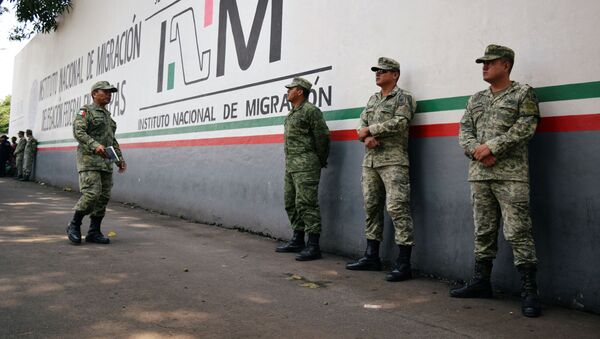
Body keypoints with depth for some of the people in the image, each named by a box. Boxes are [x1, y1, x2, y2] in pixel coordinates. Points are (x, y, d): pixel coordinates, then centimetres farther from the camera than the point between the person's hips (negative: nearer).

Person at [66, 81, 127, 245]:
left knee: (103, 197, 2)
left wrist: (120, 158, 17)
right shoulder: (86, 111, 1)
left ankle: (94, 232, 8)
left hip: (106, 161, 8)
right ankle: (74, 226, -2)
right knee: (92, 193, -18)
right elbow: (78, 131, -14)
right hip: (89, 158, -8)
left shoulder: (108, 116, 24)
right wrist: (95, 145, -27)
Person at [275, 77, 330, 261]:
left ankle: (313, 246, -8)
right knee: (291, 203, 13)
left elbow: (322, 137, -11)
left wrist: (321, 161, -3)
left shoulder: (310, 111, -8)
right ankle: (297, 240, 24)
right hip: (291, 166, 10)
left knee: (306, 204, -11)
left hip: (306, 166, -10)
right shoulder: (292, 113, 20)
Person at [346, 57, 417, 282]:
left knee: (397, 209, -12)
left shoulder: (403, 97, 0)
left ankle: (403, 264, -10)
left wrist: (370, 130, -10)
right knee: (371, 208, 10)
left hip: (393, 161, -7)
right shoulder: (372, 99, 21)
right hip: (370, 160, 8)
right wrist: (367, 137, -9)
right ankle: (371, 257, 20)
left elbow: (400, 123, -15)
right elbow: (362, 124, 13)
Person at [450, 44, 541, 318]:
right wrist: (476, 151, -7)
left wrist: (491, 147, -15)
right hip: (479, 174, 6)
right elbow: (464, 130, 12)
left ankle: (529, 292, -3)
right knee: (483, 231, 11)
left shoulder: (523, 94, 3)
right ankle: (481, 282, 21)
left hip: (511, 175, -5)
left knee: (518, 232, -8)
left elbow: (526, 126, -9)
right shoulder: (476, 99, 19)